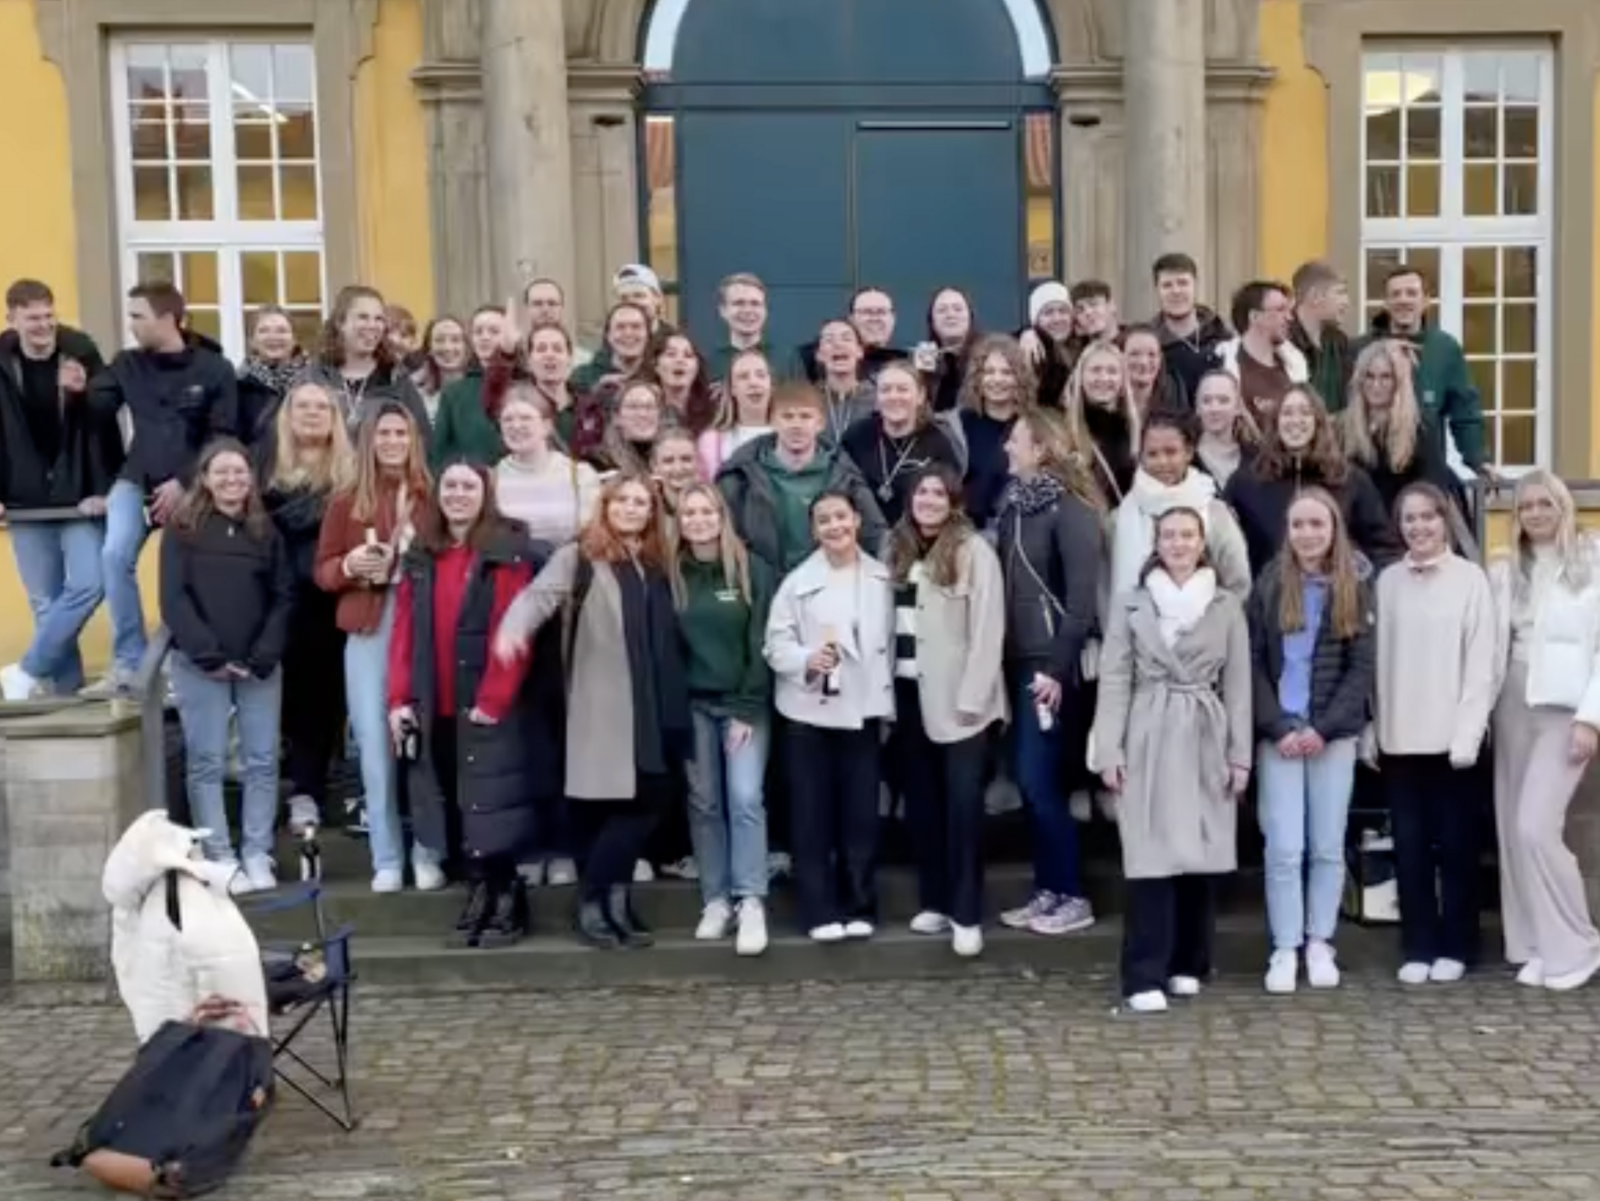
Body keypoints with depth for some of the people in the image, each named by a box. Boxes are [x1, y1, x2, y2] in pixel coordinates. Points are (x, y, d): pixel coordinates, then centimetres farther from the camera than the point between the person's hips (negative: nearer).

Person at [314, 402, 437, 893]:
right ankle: (386, 860, 11)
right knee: (375, 746, 3)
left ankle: (427, 855, 10)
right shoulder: (346, 502, 9)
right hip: (368, 633, 2)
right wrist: (349, 566, -9)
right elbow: (323, 570, 10)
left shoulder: (434, 498, 3)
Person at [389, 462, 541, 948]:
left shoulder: (508, 554, -5)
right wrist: (399, 699, 1)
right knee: (455, 808, 9)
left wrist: (491, 700, -17)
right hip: (434, 710, 5)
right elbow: (404, 632, 8)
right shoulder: (418, 557, 12)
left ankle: (507, 902, 6)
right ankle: (480, 891, 20)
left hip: (489, 708, -5)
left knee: (489, 806, -4)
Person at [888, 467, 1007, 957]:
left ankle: (967, 914, -1)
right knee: (921, 801, 11)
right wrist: (887, 686, 1)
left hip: (957, 697, -6)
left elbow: (987, 631, -11)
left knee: (962, 805, -5)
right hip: (909, 692, 6)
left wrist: (971, 698, -15)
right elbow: (891, 620, 9)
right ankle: (934, 901, 22)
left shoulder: (974, 551, -8)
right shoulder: (900, 550, 12)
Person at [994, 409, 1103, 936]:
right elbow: (1005, 580, 11)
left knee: (1038, 780, -5)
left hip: (1050, 662, -7)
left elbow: (1082, 596, -16)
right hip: (1019, 658, 7)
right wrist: (1002, 656, 6)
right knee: (1029, 781, 10)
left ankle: (1073, 898, 6)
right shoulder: (1014, 500, 9)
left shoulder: (1070, 508, -12)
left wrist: (1057, 668, -18)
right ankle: (1047, 891, 19)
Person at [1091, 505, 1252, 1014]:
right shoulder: (1131, 604, 6)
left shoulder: (1227, 606, 9)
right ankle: (1145, 976, -5)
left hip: (1206, 742, 2)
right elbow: (1114, 680, 2)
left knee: (1202, 857, 4)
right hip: (1149, 742, -2)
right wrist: (1109, 750, -6)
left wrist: (1240, 755, 1)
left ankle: (1188, 965, 18)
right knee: (1151, 857, -7)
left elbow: (1237, 685, 7)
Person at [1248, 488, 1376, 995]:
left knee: (1328, 847, 5)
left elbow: (1362, 667, -1)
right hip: (1278, 735, 0)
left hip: (1334, 735, 1)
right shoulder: (1269, 585, 3)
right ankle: (1285, 949, 6)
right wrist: (1279, 727, -10)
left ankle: (1320, 944, 16)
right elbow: (1253, 664, 0)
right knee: (1284, 847, -2)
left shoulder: (1355, 587, 3)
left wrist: (1324, 728, -10)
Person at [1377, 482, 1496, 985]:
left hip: (1450, 735, -3)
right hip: (1398, 736, 3)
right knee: (1410, 844, 7)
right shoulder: (1387, 581, 5)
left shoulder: (1470, 579, -5)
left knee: (1454, 844, 6)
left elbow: (1481, 664, -6)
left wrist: (1468, 732, -11)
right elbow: (1374, 659, 5)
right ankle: (1418, 947, 16)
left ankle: (1454, 947, 17)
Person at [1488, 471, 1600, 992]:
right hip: (1513, 706, 5)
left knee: (1536, 827, -13)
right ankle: (1538, 945, 15)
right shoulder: (1505, 571, 10)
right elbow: (1491, 645, 8)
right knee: (1512, 830, 5)